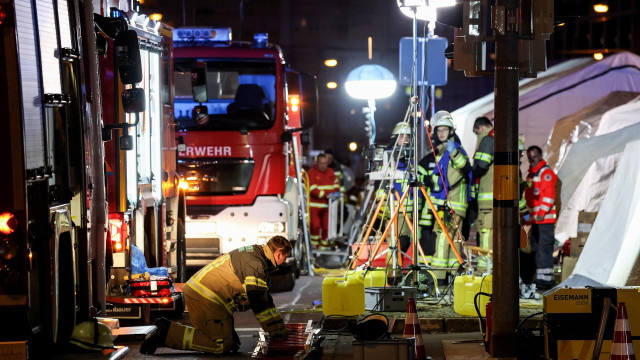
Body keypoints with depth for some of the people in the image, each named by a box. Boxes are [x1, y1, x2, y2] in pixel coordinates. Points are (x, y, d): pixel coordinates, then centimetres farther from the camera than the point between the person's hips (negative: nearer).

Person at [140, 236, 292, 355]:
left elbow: (264, 297, 26)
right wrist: (275, 330, -5)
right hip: (205, 297, -11)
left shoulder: (256, 255, 20)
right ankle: (168, 333, -14)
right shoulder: (255, 263, -14)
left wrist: (280, 326, 26)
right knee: (220, 345, -16)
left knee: (232, 344, 8)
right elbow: (258, 302, -15)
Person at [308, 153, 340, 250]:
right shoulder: (312, 173, -8)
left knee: (326, 227, 3)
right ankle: (314, 245, 4)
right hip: (314, 205, -5)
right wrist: (327, 195, -23)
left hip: (326, 205, 5)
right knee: (315, 226, -13)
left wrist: (336, 191, 1)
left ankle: (324, 246, 15)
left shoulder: (330, 171, 10)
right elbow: (313, 190, -16)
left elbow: (335, 182, 23)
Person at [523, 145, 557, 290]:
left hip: (545, 218, -10)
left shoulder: (546, 172, -8)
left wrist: (543, 213, -22)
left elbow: (549, 195, -16)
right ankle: (540, 278, 17)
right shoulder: (531, 174, 21)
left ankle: (546, 279, -13)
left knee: (544, 247, -12)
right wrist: (530, 215, 23)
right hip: (535, 218, 10)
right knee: (536, 248, 12)